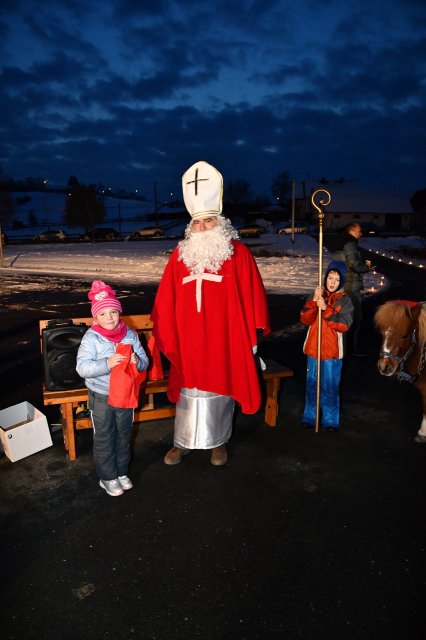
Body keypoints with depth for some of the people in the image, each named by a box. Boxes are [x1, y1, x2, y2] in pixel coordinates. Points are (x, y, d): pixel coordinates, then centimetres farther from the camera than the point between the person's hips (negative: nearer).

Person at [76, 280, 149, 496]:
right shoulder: (91, 338, -15)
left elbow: (144, 362, -1)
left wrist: (137, 361, -24)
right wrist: (107, 364, -35)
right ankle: (107, 477, 30)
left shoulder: (130, 335, -5)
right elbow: (82, 367, -22)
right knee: (104, 439, 11)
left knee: (124, 436, 19)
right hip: (101, 396, -3)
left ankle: (122, 472, 40)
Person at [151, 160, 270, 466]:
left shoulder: (238, 253, -4)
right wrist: (166, 336, 4)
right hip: (189, 342, 2)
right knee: (190, 391, 12)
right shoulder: (181, 254, 4)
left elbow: (253, 296, -4)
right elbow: (166, 301, 5)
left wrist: (253, 335, -4)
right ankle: (183, 442, 29)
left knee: (220, 390, 12)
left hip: (225, 340, -2)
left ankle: (219, 441, 31)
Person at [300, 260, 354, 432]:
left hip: (332, 350, -3)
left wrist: (326, 309, -24)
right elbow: (305, 319, -6)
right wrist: (314, 301, -21)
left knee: (330, 386, 4)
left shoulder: (345, 301, -3)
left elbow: (344, 325, -15)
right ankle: (310, 416, 27)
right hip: (313, 348, 3)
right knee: (312, 384, 13)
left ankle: (331, 420, 19)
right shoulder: (317, 296, 5)